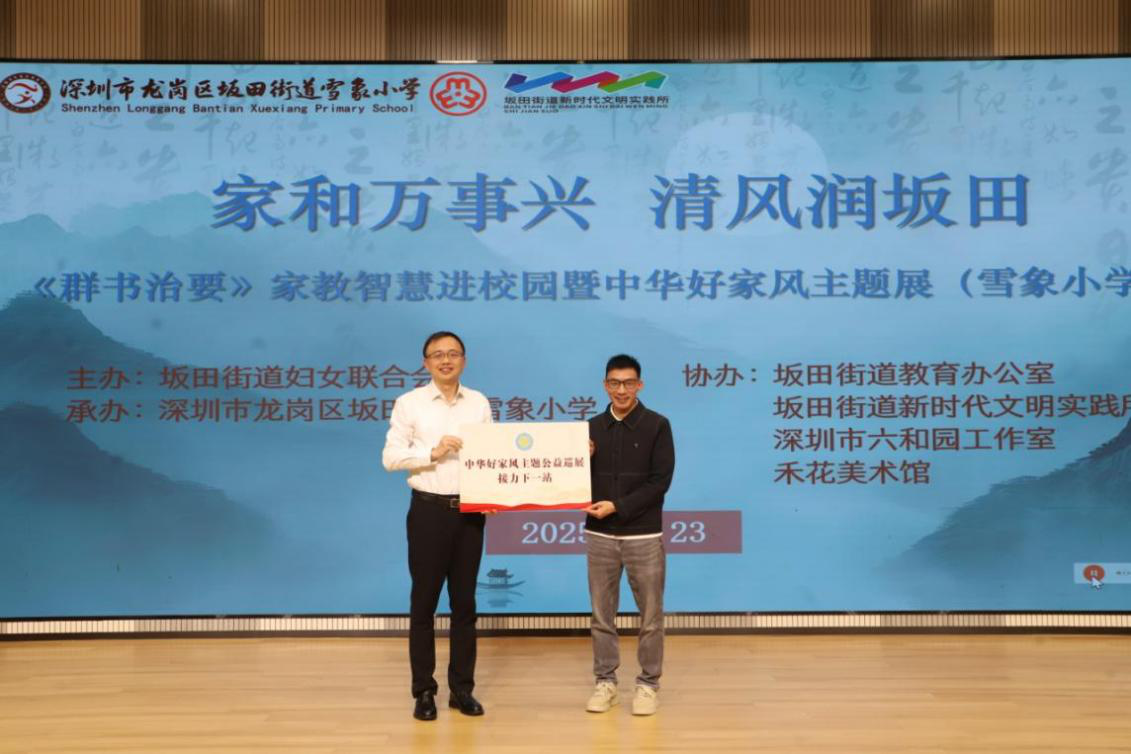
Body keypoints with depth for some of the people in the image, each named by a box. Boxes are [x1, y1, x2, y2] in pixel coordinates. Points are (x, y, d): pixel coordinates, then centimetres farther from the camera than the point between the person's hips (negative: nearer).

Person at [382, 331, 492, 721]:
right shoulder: (409, 403, -1)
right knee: (424, 602, 5)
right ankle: (424, 690, 16)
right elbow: (390, 456, -5)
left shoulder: (480, 403, 8)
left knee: (465, 602, 10)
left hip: (471, 510, 3)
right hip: (429, 510, -3)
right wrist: (432, 452, -17)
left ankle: (462, 688, 21)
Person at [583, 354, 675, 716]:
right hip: (600, 534, 3)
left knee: (650, 615, 6)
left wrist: (618, 506, -17)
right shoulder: (593, 427, 6)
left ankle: (648, 684, 19)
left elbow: (660, 481, -11)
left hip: (644, 535, -3)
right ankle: (605, 681, 23)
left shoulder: (657, 426, -4)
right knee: (601, 614, 10)